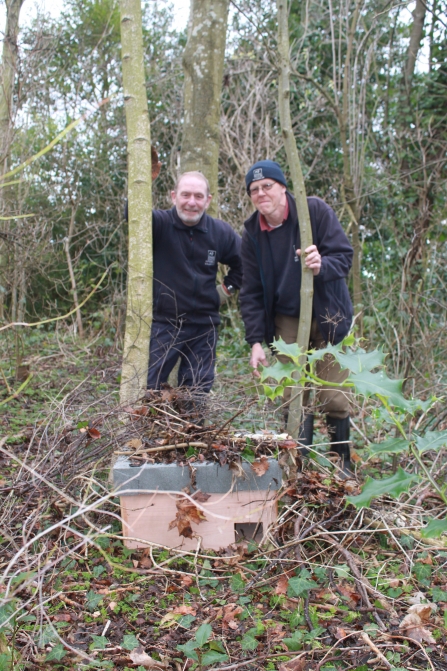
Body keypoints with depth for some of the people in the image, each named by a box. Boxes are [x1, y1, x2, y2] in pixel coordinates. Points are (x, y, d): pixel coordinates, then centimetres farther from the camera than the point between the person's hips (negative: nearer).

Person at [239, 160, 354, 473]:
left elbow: (344, 255, -13)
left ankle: (343, 464, 15)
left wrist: (321, 266, -37)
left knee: (334, 398, -2)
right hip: (286, 321, 2)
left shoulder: (316, 210, -11)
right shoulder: (252, 233, -3)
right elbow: (252, 292, 0)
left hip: (327, 317, -2)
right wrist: (256, 340, -6)